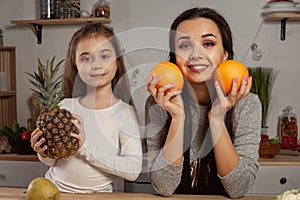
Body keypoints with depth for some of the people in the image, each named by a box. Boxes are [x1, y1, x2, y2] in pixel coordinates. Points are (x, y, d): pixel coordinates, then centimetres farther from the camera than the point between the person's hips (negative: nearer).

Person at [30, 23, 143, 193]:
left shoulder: (125, 112, -10)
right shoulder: (65, 107, -1)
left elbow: (133, 170, -18)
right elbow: (54, 162, 10)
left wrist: (85, 147, -22)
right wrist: (44, 154, -11)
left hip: (97, 193, -3)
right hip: (53, 188, 4)